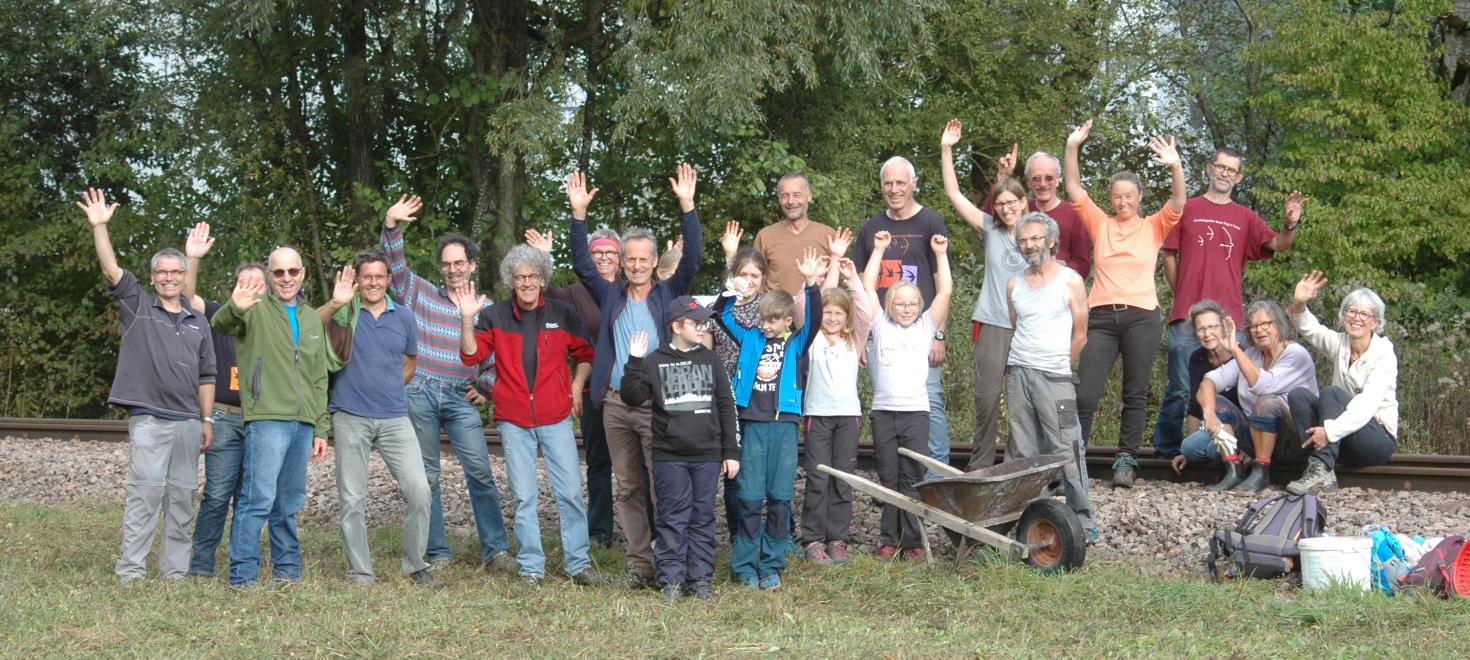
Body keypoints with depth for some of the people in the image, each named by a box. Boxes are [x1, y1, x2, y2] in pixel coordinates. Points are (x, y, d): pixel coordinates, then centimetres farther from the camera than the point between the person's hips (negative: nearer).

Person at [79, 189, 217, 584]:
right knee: (145, 491, -12)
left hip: (188, 421, 4)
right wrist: (98, 226, -21)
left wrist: (207, 420, 10)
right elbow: (111, 269, -9)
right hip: (148, 418, -4)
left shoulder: (198, 323, 15)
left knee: (182, 497, 5)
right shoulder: (137, 305, 6)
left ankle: (175, 571, 10)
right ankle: (130, 571, -10)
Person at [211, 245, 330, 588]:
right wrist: (234, 308, -45)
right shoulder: (256, 309, 0)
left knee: (289, 501, 11)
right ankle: (243, 574, -7)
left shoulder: (312, 319, 19)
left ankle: (287, 567, 19)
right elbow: (220, 325, -22)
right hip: (267, 418, -6)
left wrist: (321, 428, 17)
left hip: (303, 424, 6)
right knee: (259, 497, -11)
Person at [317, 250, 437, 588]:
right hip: (350, 417, -2)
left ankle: (415, 565, 9)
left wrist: (388, 389, 11)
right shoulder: (345, 312, -1)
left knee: (419, 490, -6)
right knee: (352, 499, 3)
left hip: (394, 417, 2)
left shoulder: (404, 317, 9)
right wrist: (335, 304, -34)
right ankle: (359, 572, 12)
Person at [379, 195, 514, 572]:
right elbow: (394, 265, -4)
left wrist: (484, 388, 1)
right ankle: (437, 553, 11)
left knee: (480, 473, -9)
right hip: (418, 392, 0)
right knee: (426, 477, 3)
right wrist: (391, 226, -19)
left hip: (461, 398, 0)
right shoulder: (420, 294, 8)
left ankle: (494, 550, -2)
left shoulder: (486, 309, 11)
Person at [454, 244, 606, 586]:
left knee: (571, 492, -2)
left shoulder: (561, 314, 4)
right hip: (514, 420, 0)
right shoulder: (494, 317, 4)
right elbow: (471, 355, -5)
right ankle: (531, 568, 9)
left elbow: (585, 353, 16)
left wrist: (576, 386, 4)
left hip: (556, 418, 0)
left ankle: (578, 563, 7)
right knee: (524, 497, 3)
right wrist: (467, 319, -16)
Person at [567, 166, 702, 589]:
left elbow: (692, 259, -3)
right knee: (628, 489, 6)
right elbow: (582, 265, 8)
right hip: (616, 405, 3)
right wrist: (579, 215, -2)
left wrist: (687, 206, -12)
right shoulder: (611, 296, 15)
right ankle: (640, 564, 11)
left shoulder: (669, 294, 8)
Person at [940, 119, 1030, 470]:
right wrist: (946, 150, -2)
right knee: (987, 395, -1)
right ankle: (979, 466, 5)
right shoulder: (990, 229, 8)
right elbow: (954, 194, 5)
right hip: (992, 323, 0)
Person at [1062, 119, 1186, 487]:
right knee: (1085, 393, -6)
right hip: (1101, 317, 1)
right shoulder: (1099, 224, 10)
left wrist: (1176, 167, -25)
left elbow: (1178, 203, -8)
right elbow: (1074, 191, 2)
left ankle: (1126, 461, 9)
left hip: (1141, 317, 0)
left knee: (1135, 394, 3)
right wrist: (1072, 149, -10)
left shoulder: (1153, 227, 8)